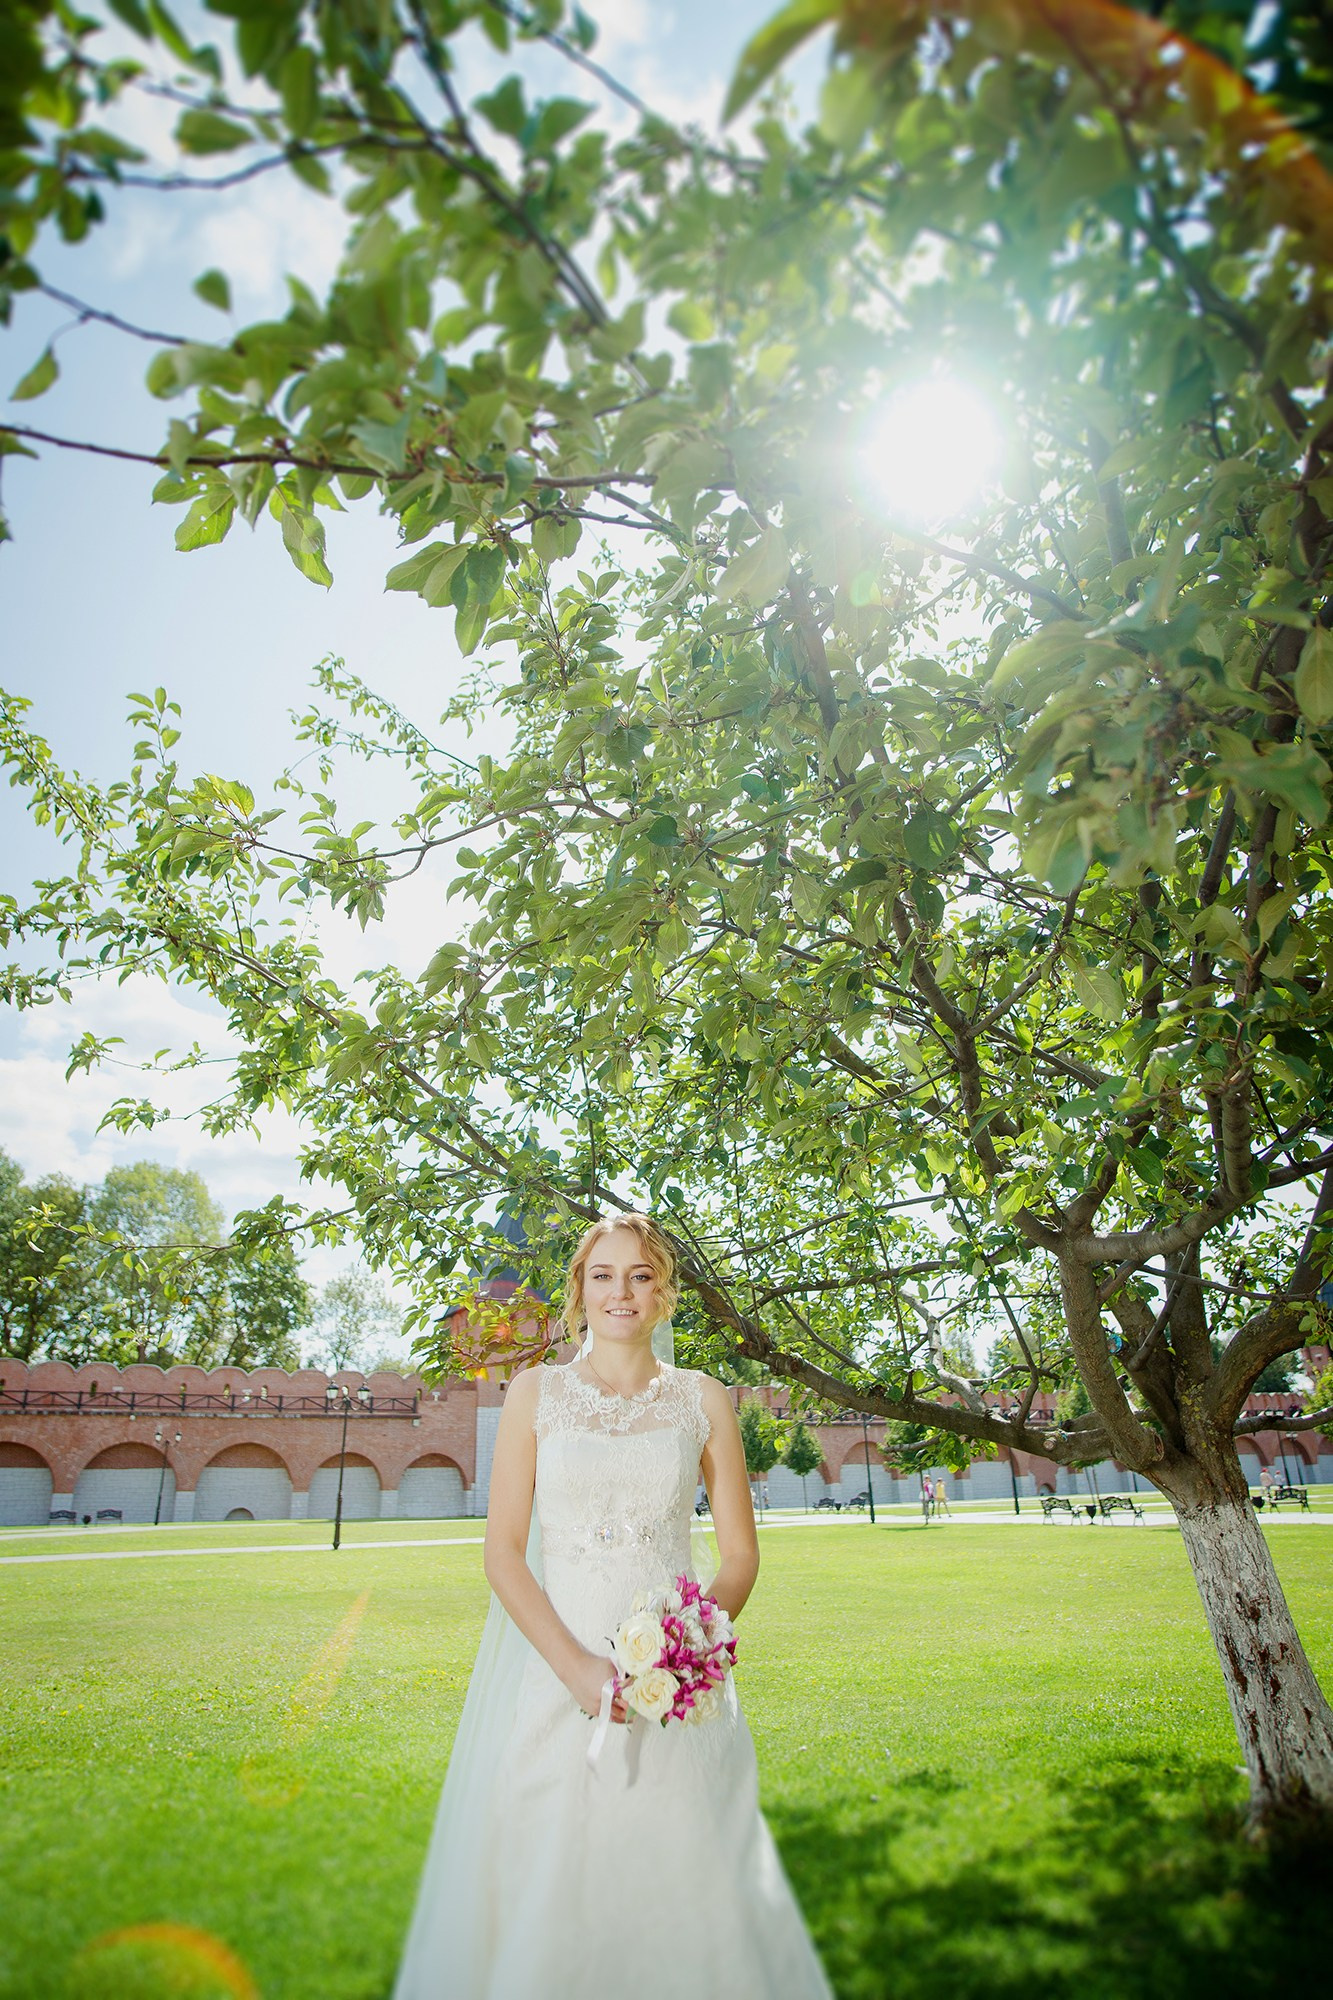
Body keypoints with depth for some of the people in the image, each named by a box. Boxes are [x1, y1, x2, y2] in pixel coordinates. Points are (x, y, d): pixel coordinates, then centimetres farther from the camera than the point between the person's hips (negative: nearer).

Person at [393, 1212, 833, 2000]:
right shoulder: (535, 1393, 1)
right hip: (555, 1667, 0)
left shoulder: (704, 1400, 2)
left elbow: (741, 1553, 5)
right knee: (544, 1883, 6)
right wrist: (577, 1665, -12)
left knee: (684, 1879, 5)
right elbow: (503, 1553, -1)